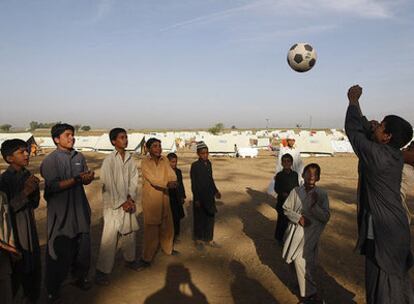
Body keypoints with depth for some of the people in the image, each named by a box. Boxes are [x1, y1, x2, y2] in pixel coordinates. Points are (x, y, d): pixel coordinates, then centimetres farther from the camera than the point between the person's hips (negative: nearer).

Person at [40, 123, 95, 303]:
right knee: (60, 251, 3)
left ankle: (80, 278, 37)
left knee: (83, 246, 14)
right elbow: (54, 186, -19)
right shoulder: (50, 160, -11)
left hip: (80, 210, 5)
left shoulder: (79, 157, 6)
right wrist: (76, 179, -25)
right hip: (60, 212, -5)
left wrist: (89, 177, -13)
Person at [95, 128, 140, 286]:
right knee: (109, 237, -3)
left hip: (128, 202, 6)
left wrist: (131, 199, -7)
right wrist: (121, 202, -12)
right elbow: (108, 184, -13)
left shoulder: (130, 158, 4)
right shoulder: (109, 160, -11)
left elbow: (134, 179, 5)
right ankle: (102, 271, 10)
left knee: (130, 233, 17)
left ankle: (130, 259, 37)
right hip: (113, 204, -5)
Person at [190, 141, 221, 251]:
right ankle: (199, 240, 25)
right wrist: (196, 199, -14)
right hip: (200, 197, -6)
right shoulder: (194, 165, -12)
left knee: (210, 218, 13)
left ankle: (208, 239, 29)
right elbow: (193, 183, -12)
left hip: (210, 196, 6)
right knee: (200, 219, 8)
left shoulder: (208, 163, 5)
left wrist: (215, 191, 11)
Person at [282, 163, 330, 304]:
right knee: (301, 263, 5)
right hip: (297, 233, 0)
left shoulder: (322, 194, -7)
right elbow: (286, 209, 1)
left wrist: (315, 205, -23)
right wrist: (299, 218, -14)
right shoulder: (296, 191, -6)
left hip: (312, 235, 0)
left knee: (310, 264, 12)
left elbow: (326, 217, -8)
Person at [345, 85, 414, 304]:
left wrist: (354, 101, 5)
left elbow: (353, 130, -9)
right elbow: (364, 131, 14)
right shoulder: (396, 156, 3)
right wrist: (356, 104, 21)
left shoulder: (376, 154, -21)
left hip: (382, 235, -9)